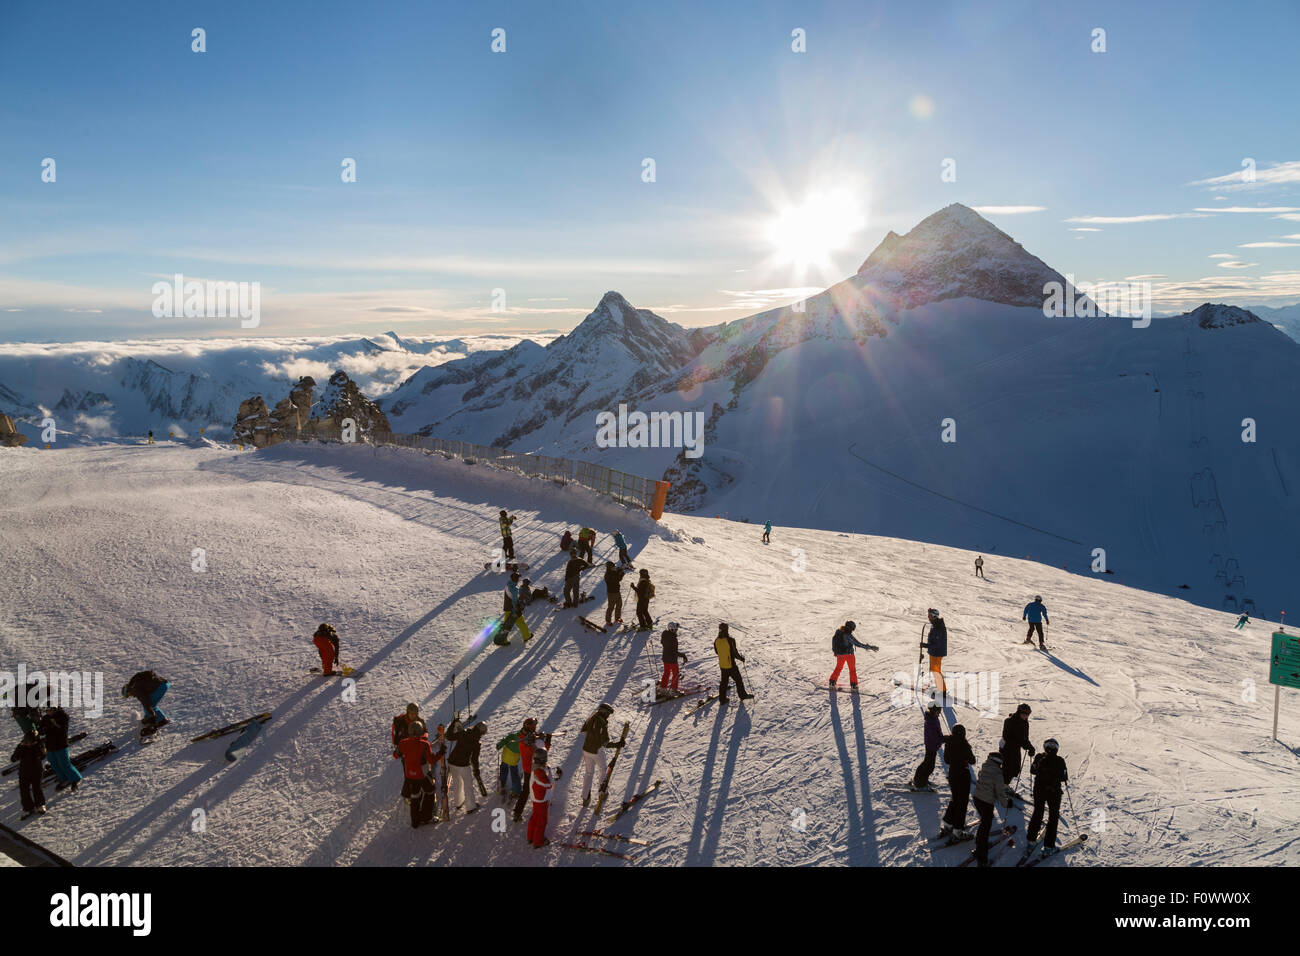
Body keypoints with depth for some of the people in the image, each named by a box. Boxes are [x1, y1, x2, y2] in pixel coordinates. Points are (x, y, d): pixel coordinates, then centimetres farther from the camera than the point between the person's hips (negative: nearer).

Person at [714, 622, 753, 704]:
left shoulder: (716, 641, -8)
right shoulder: (730, 640, -25)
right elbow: (735, 653, -18)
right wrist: (741, 658, 0)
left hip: (722, 665, 5)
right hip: (731, 665, -5)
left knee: (724, 681, 18)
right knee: (738, 680, 16)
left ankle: (722, 699, 23)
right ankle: (743, 695, 31)